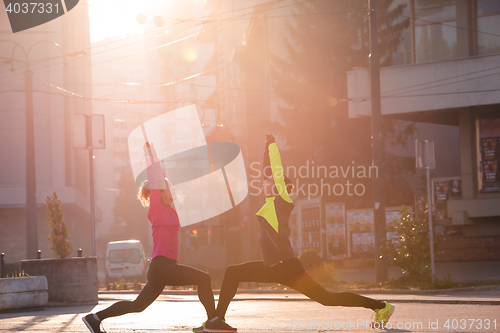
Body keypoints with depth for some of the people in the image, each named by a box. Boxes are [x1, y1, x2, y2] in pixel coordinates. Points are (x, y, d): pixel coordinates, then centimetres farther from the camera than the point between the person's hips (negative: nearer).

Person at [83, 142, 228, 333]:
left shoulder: (167, 209, 17)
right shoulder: (156, 209, -5)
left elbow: (159, 177, 23)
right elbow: (154, 181, -8)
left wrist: (153, 153, 28)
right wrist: (149, 153, -4)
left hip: (165, 267, 9)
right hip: (161, 266, -9)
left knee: (138, 306, 12)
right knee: (203, 278, -14)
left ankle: (96, 318, 14)